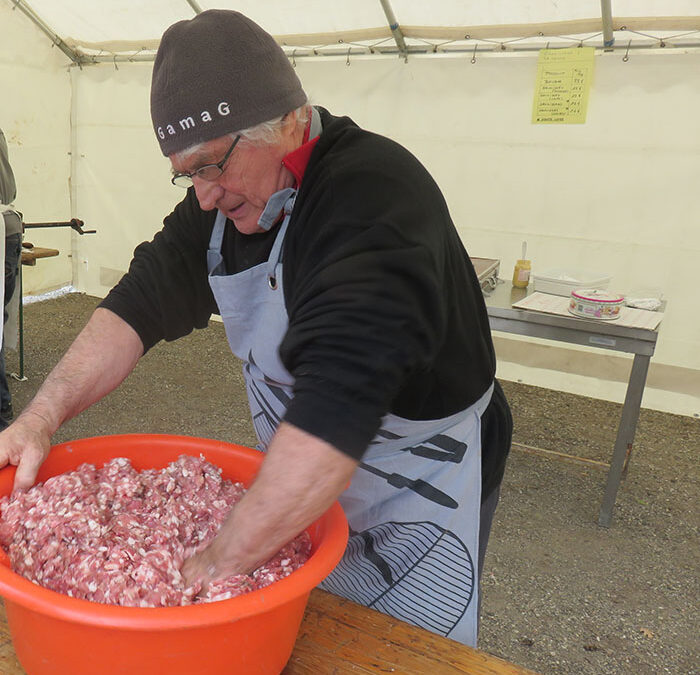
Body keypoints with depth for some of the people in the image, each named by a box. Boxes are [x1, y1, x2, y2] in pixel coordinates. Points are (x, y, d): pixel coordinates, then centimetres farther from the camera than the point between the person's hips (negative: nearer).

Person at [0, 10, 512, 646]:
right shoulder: (228, 194, -3)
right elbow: (145, 301, -5)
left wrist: (218, 564, -39)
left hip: (420, 489, -6)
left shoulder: (377, 193, -31)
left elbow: (338, 400, -41)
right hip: (300, 480, 7)